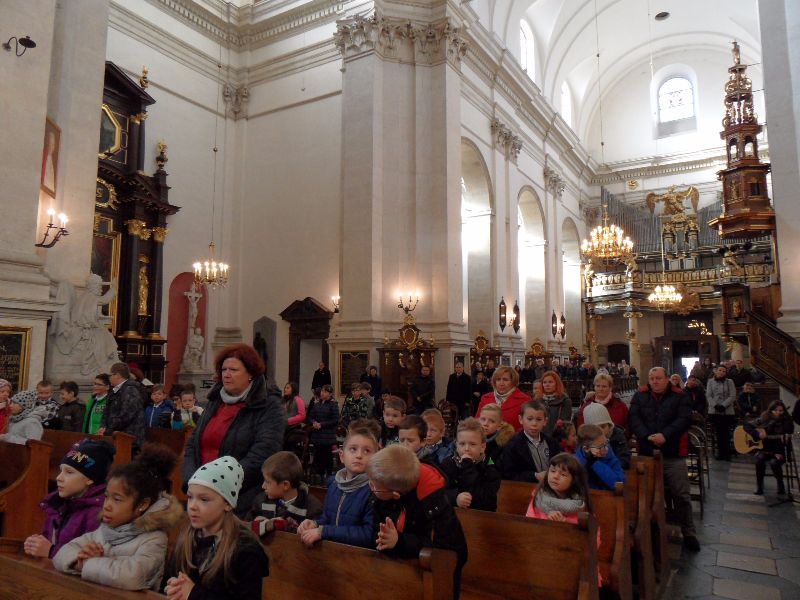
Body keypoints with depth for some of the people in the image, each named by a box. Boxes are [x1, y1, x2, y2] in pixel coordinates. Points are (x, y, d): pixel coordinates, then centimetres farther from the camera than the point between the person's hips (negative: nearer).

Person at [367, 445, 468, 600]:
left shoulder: (434, 500, -32)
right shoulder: (382, 496, -15)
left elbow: (443, 546, -36)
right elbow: (376, 530, -10)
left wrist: (399, 542, -43)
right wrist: (385, 540, -32)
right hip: (403, 564, 4)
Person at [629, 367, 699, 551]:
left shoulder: (680, 397, 0)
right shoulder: (640, 396, 4)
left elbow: (684, 419, -12)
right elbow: (634, 418, -7)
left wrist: (665, 435, -25)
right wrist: (646, 436, -23)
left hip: (673, 455, -1)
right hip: (646, 453, 2)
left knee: (681, 495, 4)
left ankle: (689, 533, 19)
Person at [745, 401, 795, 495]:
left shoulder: (787, 422, -2)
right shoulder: (763, 420, 1)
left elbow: (786, 442, -6)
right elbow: (747, 426, 1)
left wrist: (779, 453, -20)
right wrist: (758, 434, -15)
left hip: (778, 452, -1)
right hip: (764, 449, 1)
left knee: (774, 462, -32)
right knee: (760, 459, -31)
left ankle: (781, 486, -3)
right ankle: (759, 487, -16)